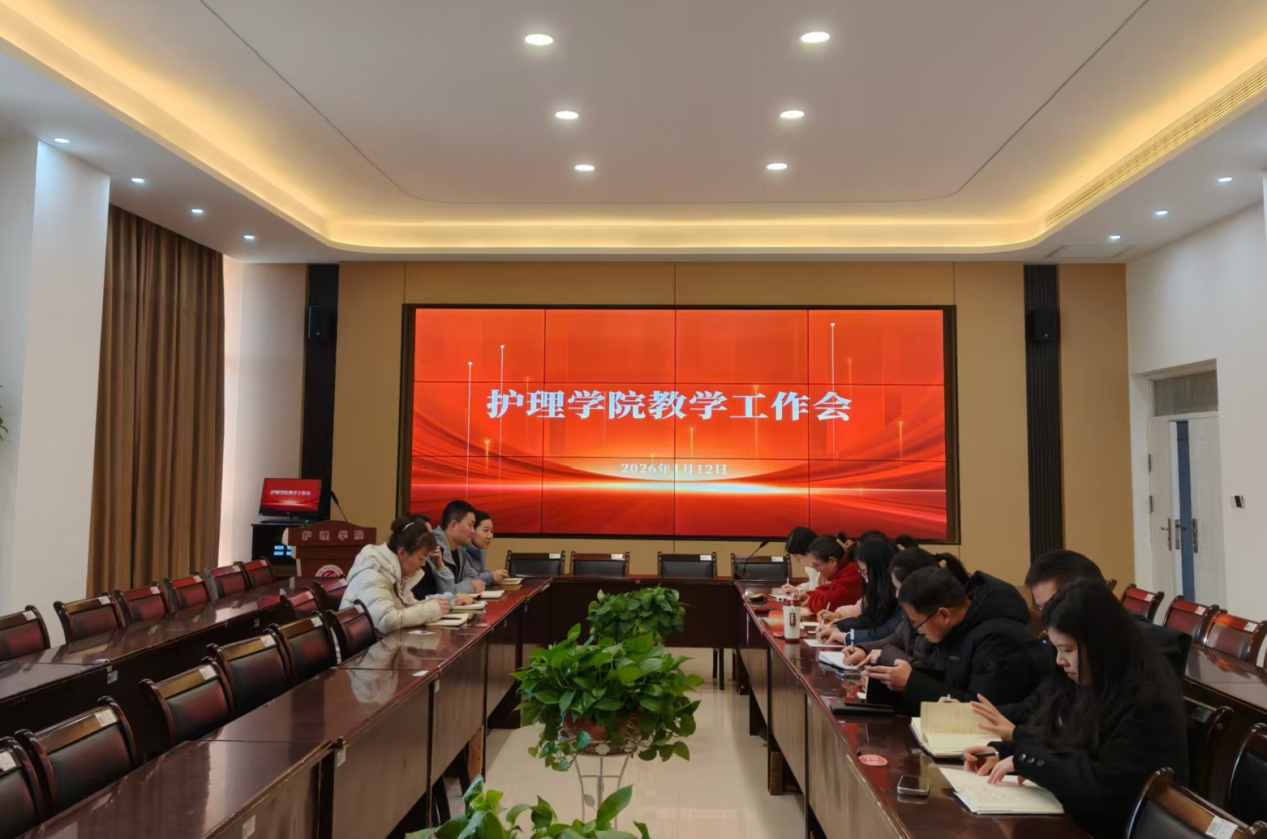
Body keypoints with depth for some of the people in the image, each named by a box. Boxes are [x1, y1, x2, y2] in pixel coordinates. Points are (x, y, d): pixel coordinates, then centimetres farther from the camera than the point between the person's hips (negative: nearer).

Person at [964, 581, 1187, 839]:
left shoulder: (1148, 704, -22)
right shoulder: (1086, 681, 3)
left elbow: (1100, 789, -25)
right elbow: (1054, 739, 12)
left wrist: (1024, 758, -18)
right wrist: (1002, 753, -5)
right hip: (1075, 817, 7)